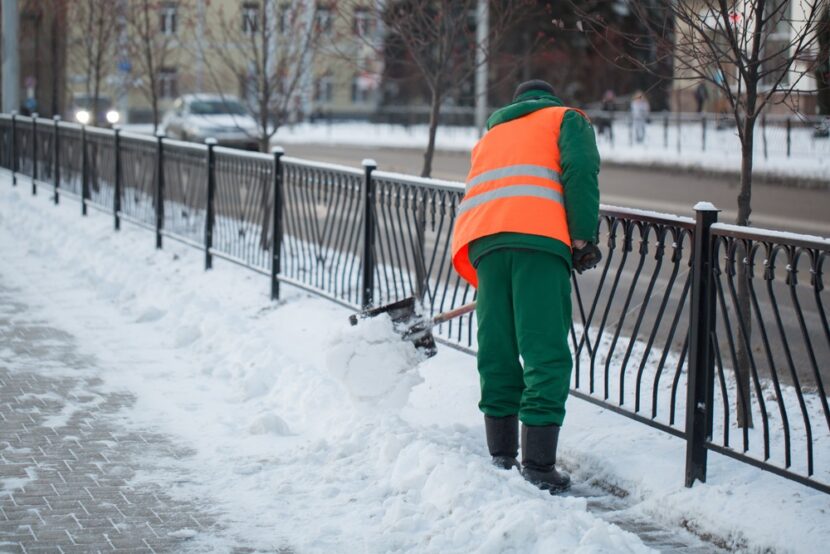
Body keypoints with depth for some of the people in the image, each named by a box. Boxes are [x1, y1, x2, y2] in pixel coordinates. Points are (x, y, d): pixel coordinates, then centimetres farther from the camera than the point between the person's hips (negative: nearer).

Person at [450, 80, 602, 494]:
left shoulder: (492, 134, 37)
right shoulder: (566, 118, 22)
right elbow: (580, 171, 1)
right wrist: (583, 238, -1)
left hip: (482, 239, 5)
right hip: (537, 234, -5)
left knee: (496, 352, 12)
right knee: (546, 352, -6)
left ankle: (502, 457, 15)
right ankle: (539, 464, -11)